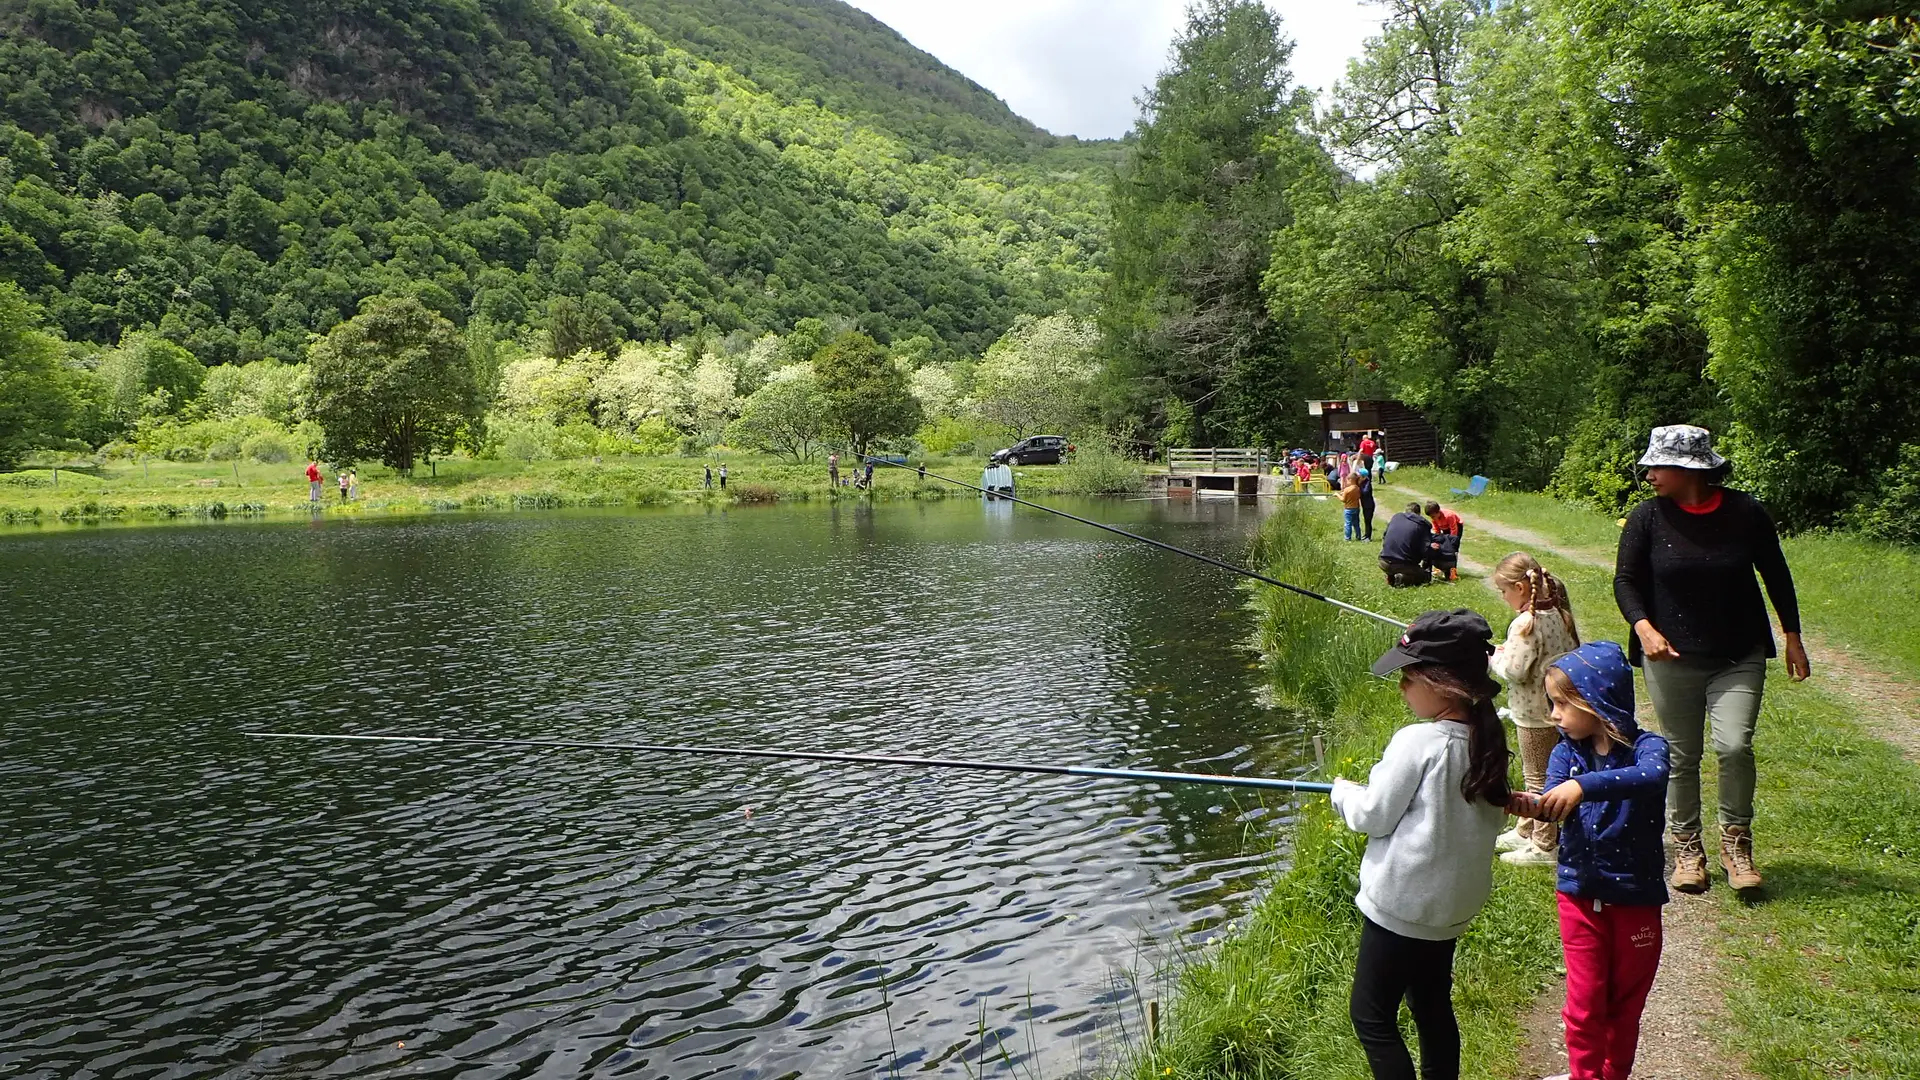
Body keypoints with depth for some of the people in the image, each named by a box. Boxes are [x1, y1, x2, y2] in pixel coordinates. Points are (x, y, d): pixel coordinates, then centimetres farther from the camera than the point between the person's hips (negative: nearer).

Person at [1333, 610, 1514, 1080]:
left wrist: (1343, 791, 5)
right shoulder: (1487, 741, 1)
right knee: (1433, 1009, 20)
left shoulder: (1417, 742, -22)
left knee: (1371, 1014, 3)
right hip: (1454, 905, 8)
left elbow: (1372, 815, -16)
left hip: (1400, 905, -8)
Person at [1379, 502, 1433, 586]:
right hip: (1404, 565, -5)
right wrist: (1424, 566, 14)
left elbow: (1384, 538, 23)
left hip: (1384, 564, 5)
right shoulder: (1422, 525, 2)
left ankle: (1390, 576, 12)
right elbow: (1426, 550, -3)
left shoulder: (1396, 516, 13)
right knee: (1427, 576, 16)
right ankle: (1403, 578, -10)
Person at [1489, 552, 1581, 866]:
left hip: (1534, 713, -9)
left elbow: (1515, 671, -26)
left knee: (1537, 778, 3)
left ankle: (1544, 845, 13)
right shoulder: (1558, 613, 2)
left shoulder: (1525, 623, -25)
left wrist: (1494, 657, -6)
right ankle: (1525, 831, 34)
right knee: (1536, 773, 21)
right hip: (1558, 707, 9)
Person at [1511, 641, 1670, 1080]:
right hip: (1580, 893, 2)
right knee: (1585, 1002, 6)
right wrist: (1532, 806, -42)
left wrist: (1584, 786, -49)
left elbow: (1653, 775, -38)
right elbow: (1555, 808, -19)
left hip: (1636, 895, -2)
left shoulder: (1645, 747, -13)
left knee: (1625, 1003, 15)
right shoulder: (1567, 753, -3)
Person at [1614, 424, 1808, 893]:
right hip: (1672, 658, 1)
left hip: (1740, 657, -1)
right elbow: (1625, 580, -2)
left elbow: (1776, 575, 8)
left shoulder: (1746, 512, -5)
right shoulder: (1648, 516, -5)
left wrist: (1792, 637, 10)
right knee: (1682, 756, 7)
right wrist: (1644, 628, -19)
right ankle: (1687, 849, 22)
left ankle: (1736, 842, 8)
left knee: (1734, 746, -14)